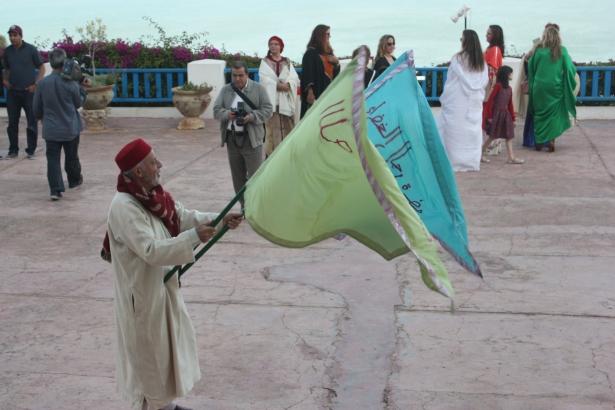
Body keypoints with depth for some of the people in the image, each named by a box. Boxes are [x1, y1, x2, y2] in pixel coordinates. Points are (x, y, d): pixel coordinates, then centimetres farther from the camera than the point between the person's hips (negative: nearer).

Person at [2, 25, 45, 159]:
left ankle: (31, 150, 9)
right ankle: (13, 150, 16)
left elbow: (41, 68, 0)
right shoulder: (7, 51, 7)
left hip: (29, 91, -3)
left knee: (32, 122, 1)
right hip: (12, 92, 3)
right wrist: (5, 80, 1)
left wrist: (36, 84, -10)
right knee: (12, 122, 7)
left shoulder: (31, 49, -3)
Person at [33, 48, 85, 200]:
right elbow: (78, 103, 1)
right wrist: (81, 90, 14)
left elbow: (37, 109, 3)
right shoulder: (71, 83, -13)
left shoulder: (42, 83, -7)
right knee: (71, 157, 19)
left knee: (53, 159, 1)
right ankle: (75, 180, 40)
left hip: (51, 129, 0)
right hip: (70, 128, 0)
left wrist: (42, 117, 23)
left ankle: (55, 189, -10)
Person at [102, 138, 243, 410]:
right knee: (149, 353, 7)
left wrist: (220, 219, -6)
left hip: (161, 285, 9)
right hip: (142, 293, -9)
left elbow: (183, 216, 6)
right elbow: (152, 251, -32)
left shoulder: (153, 194, 0)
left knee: (166, 345, 21)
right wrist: (193, 237, -34)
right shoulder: (124, 208, -27)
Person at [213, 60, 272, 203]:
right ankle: (244, 206, 21)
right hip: (232, 139, 4)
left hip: (252, 139, -4)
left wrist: (252, 117, -19)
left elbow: (267, 110, -3)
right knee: (238, 177, 10)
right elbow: (216, 110, 8)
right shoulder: (225, 90, 10)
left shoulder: (258, 89, 0)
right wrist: (226, 114, -14)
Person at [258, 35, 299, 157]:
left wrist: (287, 85, -17)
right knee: (272, 128, -8)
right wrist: (278, 85, -17)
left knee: (287, 128, 0)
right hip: (271, 100, -2)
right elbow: (265, 79, -6)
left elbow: (294, 78, 3)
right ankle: (270, 153, -6)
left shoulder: (287, 62, 17)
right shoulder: (265, 62, 10)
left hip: (286, 100, 3)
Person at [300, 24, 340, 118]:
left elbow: (336, 73, 22)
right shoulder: (311, 53, -3)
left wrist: (336, 64, 0)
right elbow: (307, 72, -12)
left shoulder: (329, 53, 19)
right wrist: (310, 92, -22)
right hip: (316, 93, -7)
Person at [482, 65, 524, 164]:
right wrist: (489, 116, -15)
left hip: (505, 114, 7)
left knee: (509, 136, 3)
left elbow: (510, 104, 16)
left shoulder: (509, 88, 11)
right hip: (497, 113, -7)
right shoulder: (498, 86, -11)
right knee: (493, 136, 0)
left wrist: (513, 118, 15)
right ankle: (480, 153, 13)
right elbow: (490, 101, -13)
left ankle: (511, 158, 3)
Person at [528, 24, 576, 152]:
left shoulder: (538, 51, -4)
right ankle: (551, 139, -3)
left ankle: (539, 142, 14)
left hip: (539, 88, 1)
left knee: (539, 114, 12)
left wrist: (532, 86, 20)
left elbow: (530, 68, 5)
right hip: (555, 88, -1)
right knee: (554, 114, 9)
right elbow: (570, 69, -3)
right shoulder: (562, 51, -6)